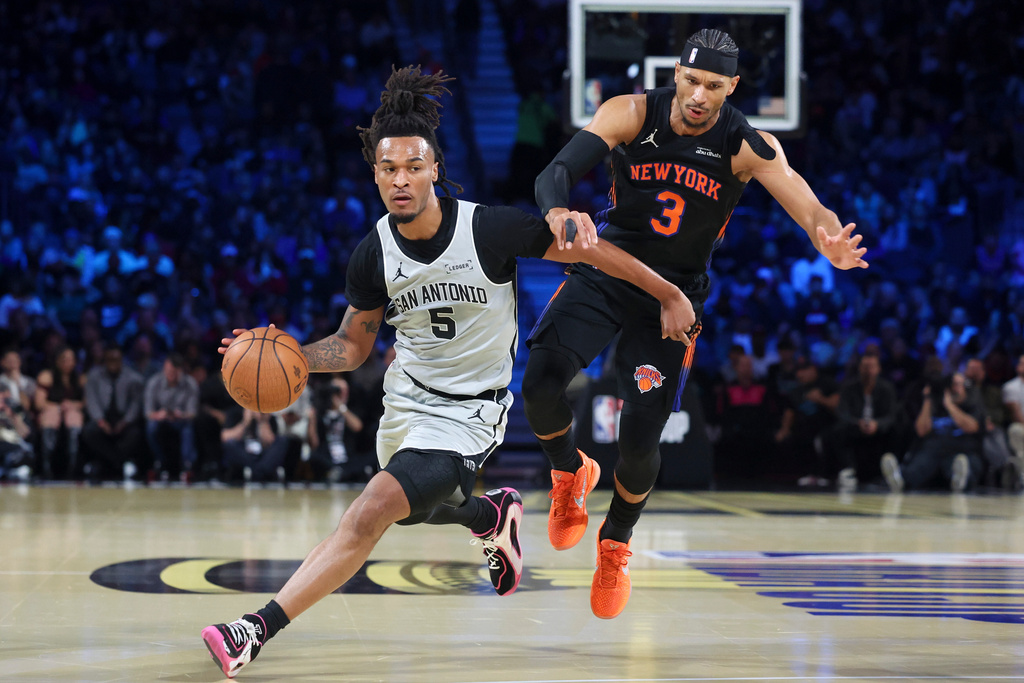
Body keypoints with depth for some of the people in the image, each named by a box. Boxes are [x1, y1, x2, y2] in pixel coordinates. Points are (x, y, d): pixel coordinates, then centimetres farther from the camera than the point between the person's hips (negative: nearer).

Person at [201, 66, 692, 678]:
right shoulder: (374, 255, -9)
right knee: (419, 508, 28)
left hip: (468, 413, -6)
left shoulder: (491, 228, -22)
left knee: (370, 514, -22)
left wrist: (670, 295, -6)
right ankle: (495, 514, 61)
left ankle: (258, 631, -22)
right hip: (408, 395, 6)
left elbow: (589, 249, -11)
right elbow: (354, 345, 5)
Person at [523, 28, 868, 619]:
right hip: (606, 271, 0)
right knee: (541, 380, -23)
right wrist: (559, 214, -46)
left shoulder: (748, 147, -14)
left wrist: (829, 240, -51)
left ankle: (616, 545, 27)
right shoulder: (632, 115, -13)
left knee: (640, 441, -6)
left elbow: (806, 204, -26)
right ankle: (571, 474, 12)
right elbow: (557, 173, -22)